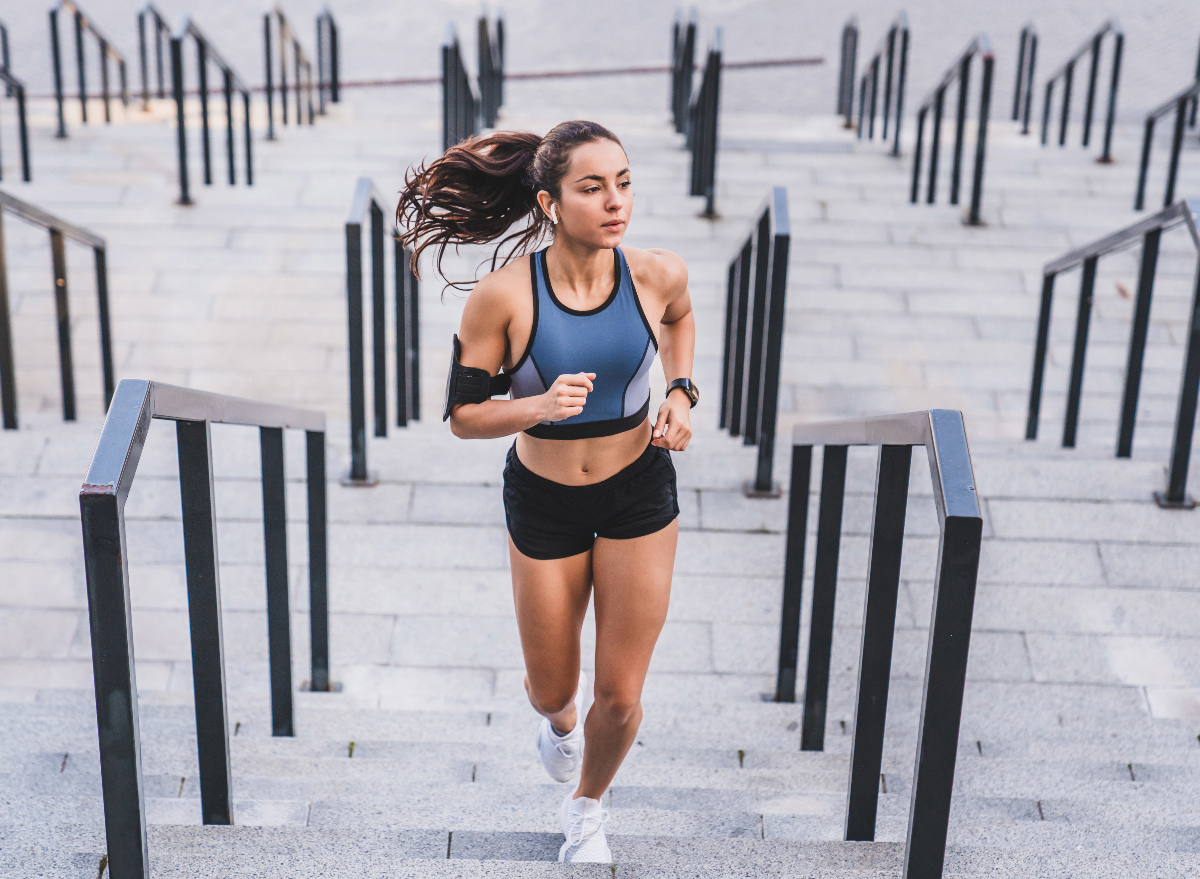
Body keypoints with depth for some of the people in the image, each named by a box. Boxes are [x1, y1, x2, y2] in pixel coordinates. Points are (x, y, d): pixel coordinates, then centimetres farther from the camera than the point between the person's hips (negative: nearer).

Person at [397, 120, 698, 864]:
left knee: (621, 698, 6)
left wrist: (681, 392, -3)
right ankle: (562, 715, 57)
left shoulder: (657, 276, -15)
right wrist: (540, 406, -31)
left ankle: (587, 809, 39)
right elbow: (463, 415, -14)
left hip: (640, 494, 1)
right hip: (544, 503, -1)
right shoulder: (504, 296, -22)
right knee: (551, 690, 16)